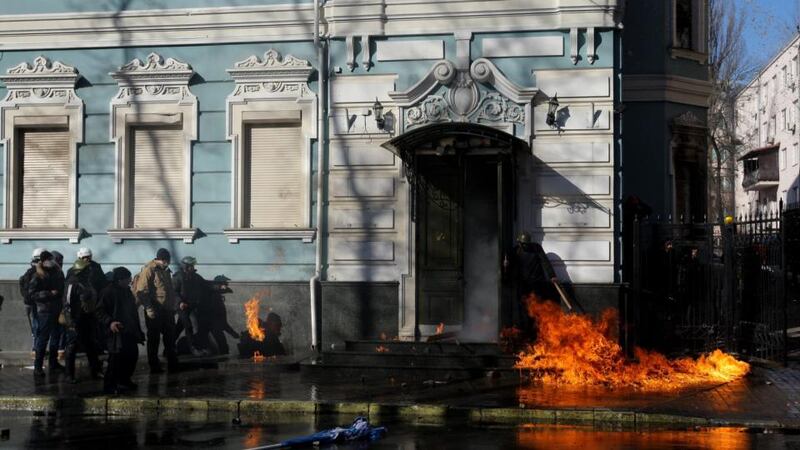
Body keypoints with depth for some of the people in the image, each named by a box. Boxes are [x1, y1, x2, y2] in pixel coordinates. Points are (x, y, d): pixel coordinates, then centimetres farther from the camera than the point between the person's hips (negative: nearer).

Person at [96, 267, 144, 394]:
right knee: (116, 358, -11)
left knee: (132, 355, 10)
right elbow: (100, 311, -11)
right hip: (117, 332, -8)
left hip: (129, 332, 8)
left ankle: (124, 381, 26)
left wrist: (138, 331, 21)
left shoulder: (127, 291, 17)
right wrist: (110, 322, -28)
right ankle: (110, 385, -2)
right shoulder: (109, 292, -8)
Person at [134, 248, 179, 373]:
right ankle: (154, 366, 10)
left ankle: (172, 364, 21)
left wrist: (173, 305, 18)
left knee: (170, 338, 12)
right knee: (154, 339, 2)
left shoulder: (165, 270, 15)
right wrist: (148, 308, -22)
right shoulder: (149, 269, -12)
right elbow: (142, 291, -17)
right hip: (154, 311, -8)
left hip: (167, 310, 8)